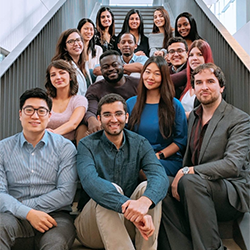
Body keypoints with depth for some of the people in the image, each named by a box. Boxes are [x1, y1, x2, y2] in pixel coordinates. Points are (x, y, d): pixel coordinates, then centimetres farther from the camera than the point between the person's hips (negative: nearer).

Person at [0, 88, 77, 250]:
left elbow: (66, 193, -5)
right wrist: (28, 213, -17)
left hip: (54, 216, -1)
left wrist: (22, 204, -8)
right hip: (16, 217, 2)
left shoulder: (65, 147, 5)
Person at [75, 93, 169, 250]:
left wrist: (144, 201, -41)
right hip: (93, 226, -2)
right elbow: (89, 181, -27)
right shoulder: (87, 145, -7)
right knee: (110, 190, -29)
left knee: (147, 188, -23)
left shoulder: (140, 144, 1)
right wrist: (127, 205, -43)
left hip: (127, 225, 3)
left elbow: (160, 176, -18)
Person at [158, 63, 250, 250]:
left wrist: (187, 172, -24)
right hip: (197, 190, 5)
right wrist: (179, 179, -5)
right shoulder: (193, 116, 16)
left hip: (233, 195, -5)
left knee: (191, 181, -34)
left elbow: (233, 165, -18)